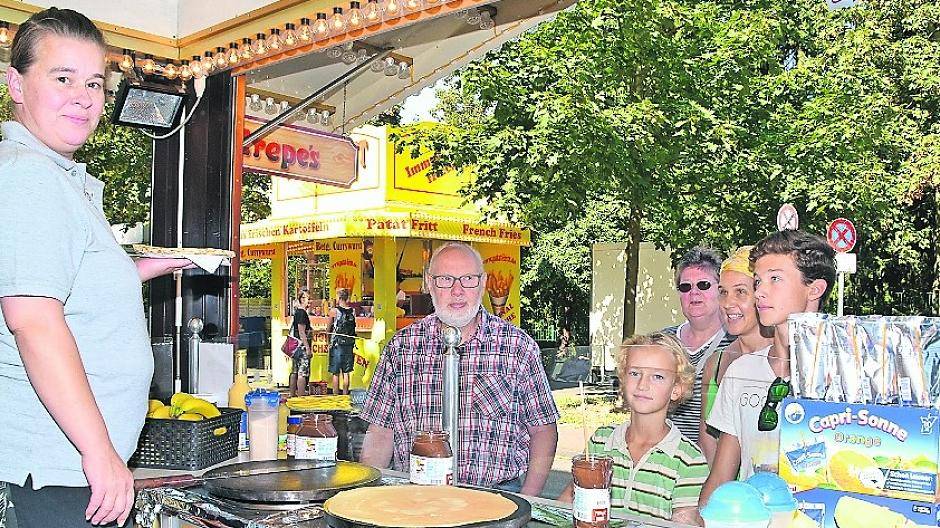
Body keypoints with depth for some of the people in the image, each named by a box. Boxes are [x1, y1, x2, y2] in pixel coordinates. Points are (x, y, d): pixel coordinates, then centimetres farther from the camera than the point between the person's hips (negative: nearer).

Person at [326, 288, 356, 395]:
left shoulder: (334, 311, -9)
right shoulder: (353, 311, 1)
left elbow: (328, 328, 0)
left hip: (337, 344, -3)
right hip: (349, 344, 3)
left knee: (336, 373, 4)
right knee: (346, 372, 10)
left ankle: (336, 395, 6)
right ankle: (345, 395, 14)